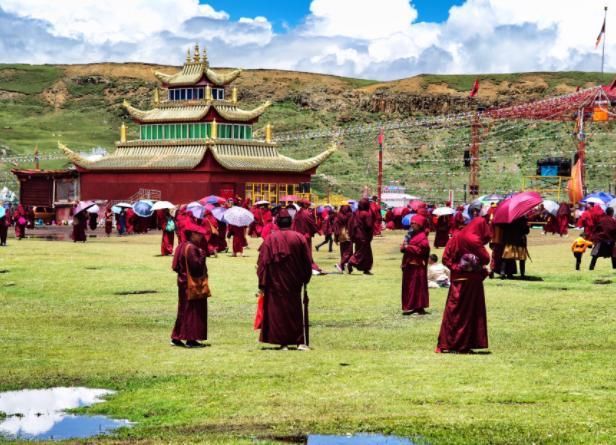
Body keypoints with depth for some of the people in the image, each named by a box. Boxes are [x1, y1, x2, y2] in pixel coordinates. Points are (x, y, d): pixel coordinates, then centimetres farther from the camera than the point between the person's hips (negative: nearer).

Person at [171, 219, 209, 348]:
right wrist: (203, 255, -14)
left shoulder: (182, 246, 10)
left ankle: (176, 338, 17)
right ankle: (191, 339, 0)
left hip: (184, 283, 10)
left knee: (184, 311, 14)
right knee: (193, 311, -3)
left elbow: (175, 266, 11)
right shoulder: (191, 248, -19)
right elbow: (196, 265, -25)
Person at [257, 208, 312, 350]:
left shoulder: (270, 239, -7)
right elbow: (307, 262, 2)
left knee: (277, 311, 6)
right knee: (296, 311, 9)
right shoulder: (299, 238, -3)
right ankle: (300, 341, 3)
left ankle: (283, 342, 4)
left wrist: (262, 284, -3)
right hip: (294, 284, 1)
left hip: (275, 284, -1)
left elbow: (263, 263, -7)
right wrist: (305, 279, 14)